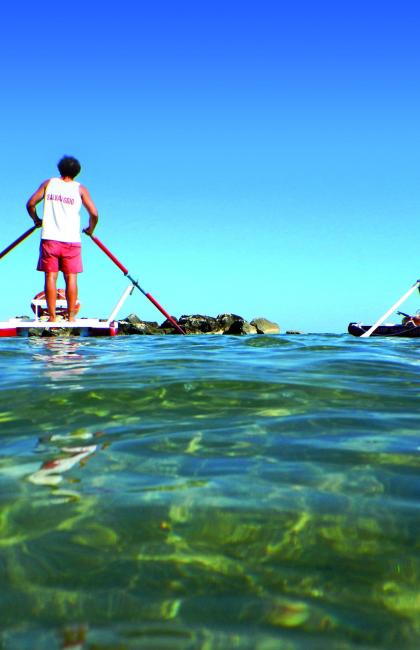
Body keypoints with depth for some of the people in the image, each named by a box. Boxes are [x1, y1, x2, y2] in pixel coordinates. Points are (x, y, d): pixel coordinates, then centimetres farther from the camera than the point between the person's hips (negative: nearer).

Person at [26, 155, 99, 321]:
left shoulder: (49, 183, 11)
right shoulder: (80, 189, 6)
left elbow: (30, 204, 6)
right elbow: (94, 213, -2)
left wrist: (37, 220, 23)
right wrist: (90, 230, 16)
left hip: (49, 239, 1)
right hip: (71, 240, -1)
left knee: (50, 277, 1)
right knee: (71, 278, 3)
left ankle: (52, 316, -1)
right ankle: (71, 316, 1)